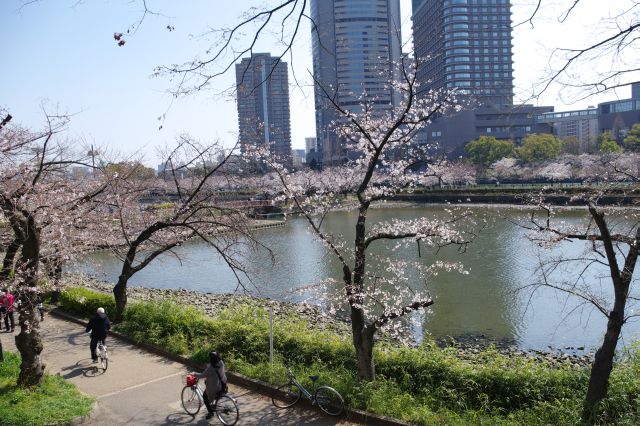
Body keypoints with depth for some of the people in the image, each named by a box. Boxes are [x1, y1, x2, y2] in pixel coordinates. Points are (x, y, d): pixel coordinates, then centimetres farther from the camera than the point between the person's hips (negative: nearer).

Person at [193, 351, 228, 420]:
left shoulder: (210, 367, -30)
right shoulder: (221, 363, -9)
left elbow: (202, 375, -18)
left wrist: (195, 374, -1)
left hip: (214, 387, -7)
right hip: (222, 384, 7)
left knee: (205, 396, 18)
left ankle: (210, 412, 26)